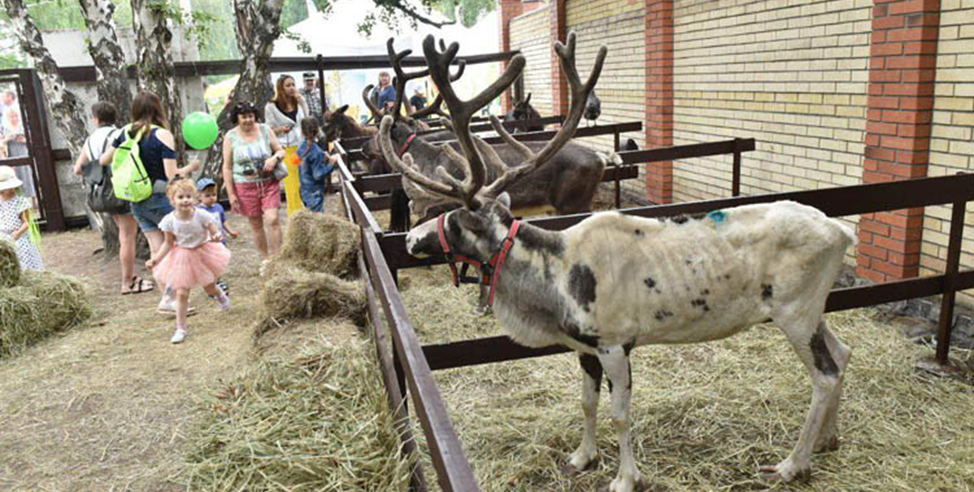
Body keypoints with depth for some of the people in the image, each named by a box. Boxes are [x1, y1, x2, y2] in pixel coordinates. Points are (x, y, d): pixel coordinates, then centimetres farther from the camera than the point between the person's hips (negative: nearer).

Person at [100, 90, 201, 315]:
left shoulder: (125, 132, 4)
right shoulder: (162, 134, -13)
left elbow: (104, 160, 15)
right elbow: (172, 175, -18)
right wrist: (190, 167, 0)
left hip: (137, 202, 7)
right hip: (160, 199, -6)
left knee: (158, 251, 11)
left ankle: (170, 298, 15)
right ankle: (168, 299, -2)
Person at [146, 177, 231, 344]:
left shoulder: (201, 215, -22)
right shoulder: (170, 220, -17)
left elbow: (216, 233, -16)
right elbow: (168, 243, -5)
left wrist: (217, 237, -40)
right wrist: (156, 259, -15)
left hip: (203, 253, 0)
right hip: (182, 259, 0)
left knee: (209, 287, 17)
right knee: (181, 293, -3)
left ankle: (219, 294, 57)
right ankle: (180, 328, 11)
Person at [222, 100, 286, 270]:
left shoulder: (265, 130, 3)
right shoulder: (231, 137, -1)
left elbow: (281, 151, 10)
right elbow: (227, 167, 0)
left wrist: (274, 158, -15)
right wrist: (231, 194, -4)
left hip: (269, 183, 0)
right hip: (245, 186, 0)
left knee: (273, 219, -14)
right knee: (256, 225, 7)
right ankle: (265, 260, 22)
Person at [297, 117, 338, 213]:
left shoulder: (302, 148, 4)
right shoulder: (316, 152, -22)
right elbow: (318, 174, -22)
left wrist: (324, 158, 14)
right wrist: (332, 163, -16)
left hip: (305, 191, 9)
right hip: (314, 193, -9)